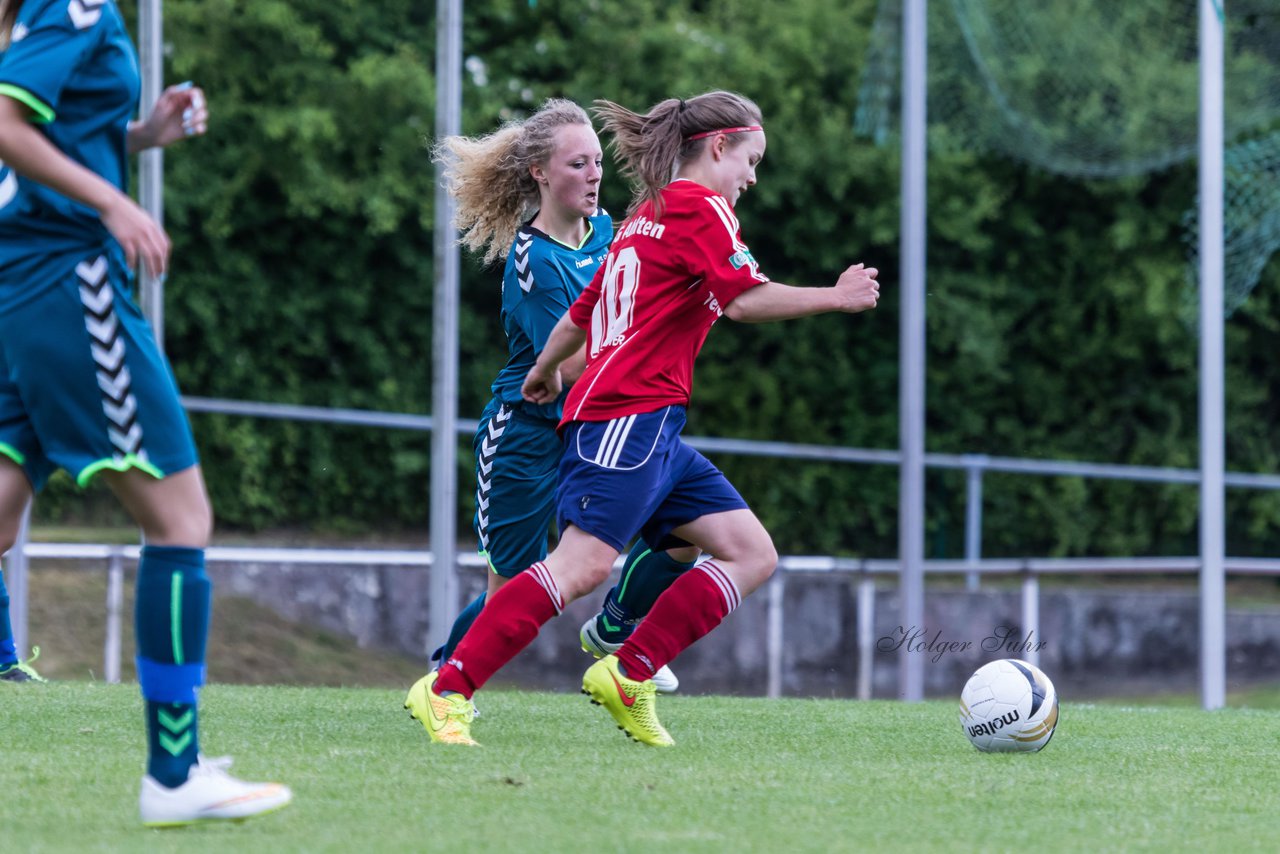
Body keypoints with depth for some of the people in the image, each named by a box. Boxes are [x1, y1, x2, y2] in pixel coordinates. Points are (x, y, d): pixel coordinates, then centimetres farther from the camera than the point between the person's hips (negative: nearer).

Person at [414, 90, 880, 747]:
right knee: (584, 564, -22)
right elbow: (743, 299, -16)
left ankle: (629, 676, -2)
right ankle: (448, 694, -24)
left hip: (654, 433, 11)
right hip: (634, 415, -11)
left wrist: (545, 371, 45)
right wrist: (834, 298, -7)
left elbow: (581, 313, 30)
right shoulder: (699, 206, -3)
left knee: (753, 555, 4)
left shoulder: (648, 213, 25)